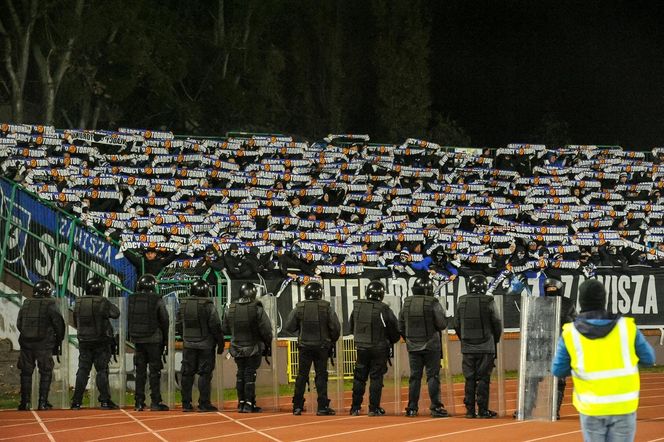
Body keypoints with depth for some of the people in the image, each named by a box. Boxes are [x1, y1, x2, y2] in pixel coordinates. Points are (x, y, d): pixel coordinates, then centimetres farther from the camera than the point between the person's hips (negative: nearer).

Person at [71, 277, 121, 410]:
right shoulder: (102, 302, -14)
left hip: (84, 341, 3)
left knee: (83, 370, 7)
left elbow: (75, 322, 10)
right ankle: (104, 401, 1)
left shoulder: (79, 303, 0)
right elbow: (116, 313, -2)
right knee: (102, 370, 3)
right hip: (101, 342, -3)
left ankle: (76, 401, 5)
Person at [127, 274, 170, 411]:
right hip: (153, 340, -3)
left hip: (137, 339, 3)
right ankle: (155, 402, 0)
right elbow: (164, 321, -4)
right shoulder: (157, 300, -9)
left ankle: (139, 402, 8)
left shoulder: (132, 300, 1)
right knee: (154, 371, 2)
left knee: (140, 371, 9)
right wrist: (165, 339, 7)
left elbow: (129, 320, 7)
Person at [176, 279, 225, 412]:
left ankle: (186, 403, 9)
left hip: (188, 345, 4)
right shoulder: (208, 306, -12)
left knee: (187, 373, 8)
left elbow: (179, 326, 11)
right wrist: (220, 343, 0)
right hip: (205, 345, -4)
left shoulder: (183, 305, 3)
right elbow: (215, 327, -11)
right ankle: (204, 403, -1)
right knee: (205, 374, 0)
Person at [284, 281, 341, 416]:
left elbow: (288, 327, 0)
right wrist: (332, 340, 12)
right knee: (321, 375, 3)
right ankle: (322, 407, 0)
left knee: (302, 375, 8)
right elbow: (336, 327, -7)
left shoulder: (299, 308, -4)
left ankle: (297, 406, 7)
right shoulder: (326, 307, -7)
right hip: (322, 347, -1)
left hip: (304, 346, 1)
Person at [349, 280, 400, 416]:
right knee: (376, 378, 4)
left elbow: (352, 328, 9)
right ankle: (374, 408, 3)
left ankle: (355, 408, 13)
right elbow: (395, 332, -6)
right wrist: (390, 341, 15)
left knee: (359, 378, 11)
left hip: (361, 348, 3)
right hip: (379, 349, -3)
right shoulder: (384, 310, -14)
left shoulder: (357, 307, -3)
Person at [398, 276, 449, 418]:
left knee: (414, 377, 8)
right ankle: (435, 407, -5)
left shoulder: (407, 304, 2)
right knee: (433, 376, -1)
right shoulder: (433, 304, -12)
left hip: (413, 346, 4)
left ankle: (412, 408, 9)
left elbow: (401, 327, 8)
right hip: (431, 346, -4)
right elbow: (442, 324, -13)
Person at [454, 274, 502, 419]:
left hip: (467, 347, 3)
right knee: (483, 378, 0)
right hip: (485, 347, -3)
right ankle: (483, 410, -1)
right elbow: (497, 324, -2)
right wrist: (495, 340, 15)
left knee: (469, 379, 7)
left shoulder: (461, 302, 1)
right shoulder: (488, 302, -9)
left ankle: (470, 410, 7)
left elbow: (457, 325, 8)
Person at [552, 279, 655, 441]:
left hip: (591, 407, 0)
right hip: (623, 404, 0)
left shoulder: (570, 334, -7)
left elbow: (558, 371, 0)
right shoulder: (627, 327, -7)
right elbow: (648, 358, 3)